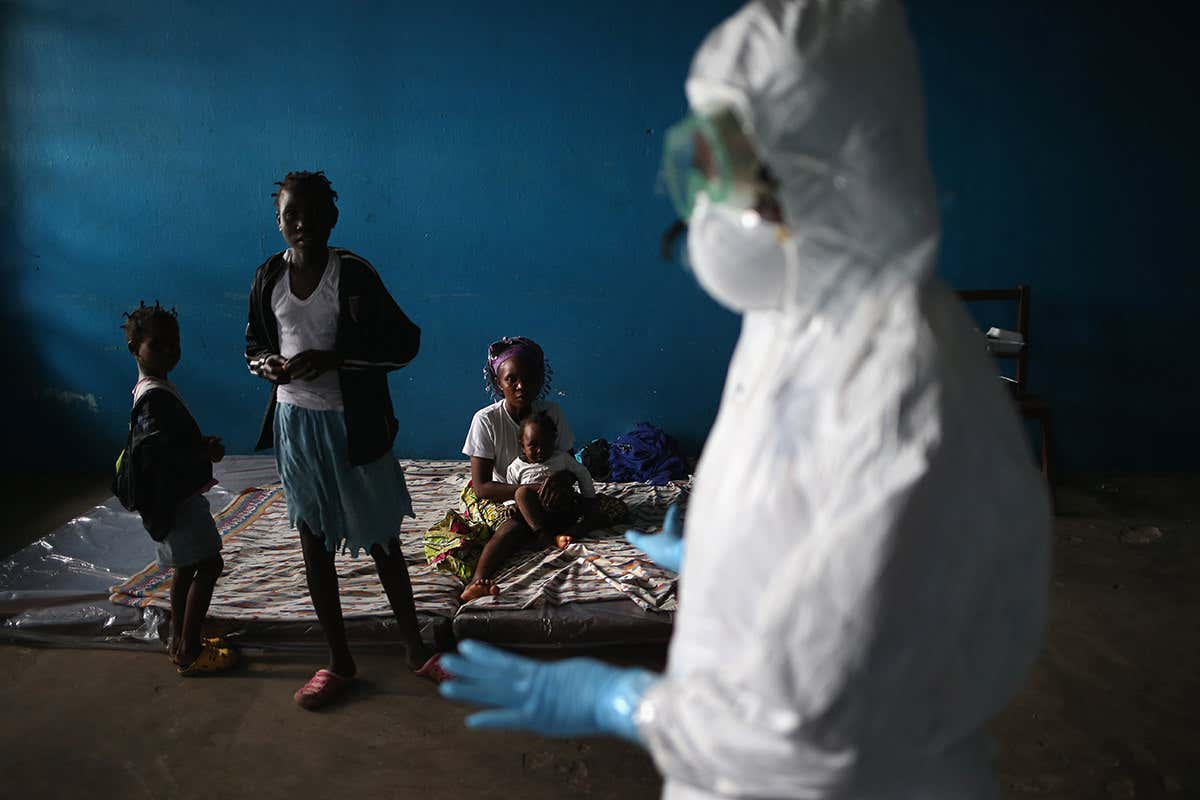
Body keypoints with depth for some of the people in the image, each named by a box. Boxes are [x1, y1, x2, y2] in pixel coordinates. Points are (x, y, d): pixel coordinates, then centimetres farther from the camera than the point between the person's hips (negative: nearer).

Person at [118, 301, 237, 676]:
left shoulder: (155, 389, 12)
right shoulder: (155, 396, -21)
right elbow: (157, 452, -29)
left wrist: (202, 444, 3)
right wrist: (206, 454, -20)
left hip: (177, 494, 11)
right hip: (175, 497, -11)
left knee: (187, 566, 19)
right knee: (209, 564, -8)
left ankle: (180, 640, 31)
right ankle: (189, 652, -2)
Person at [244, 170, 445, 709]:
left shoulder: (354, 274, -12)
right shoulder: (268, 278, 1)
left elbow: (404, 342, -11)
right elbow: (254, 345, 14)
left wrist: (333, 358, -22)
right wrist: (267, 364, -10)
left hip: (352, 424, -4)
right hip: (294, 422, 4)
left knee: (382, 541, 7)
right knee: (314, 543, 10)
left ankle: (415, 648, 25)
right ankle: (340, 662, 25)